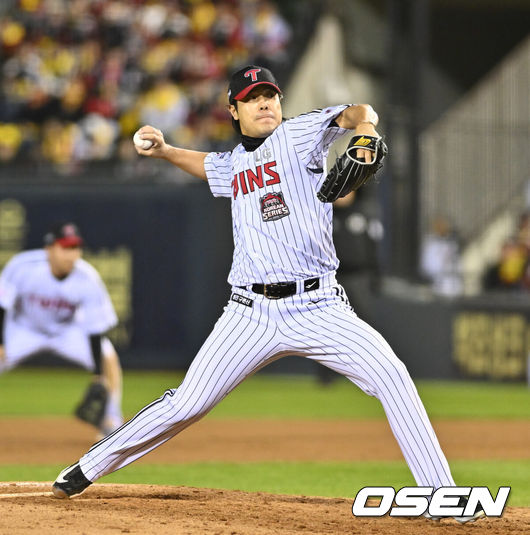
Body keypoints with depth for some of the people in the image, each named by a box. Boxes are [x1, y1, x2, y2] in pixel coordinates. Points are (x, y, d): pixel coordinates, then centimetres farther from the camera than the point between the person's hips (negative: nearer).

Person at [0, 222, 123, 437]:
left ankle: (111, 422, -5)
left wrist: (98, 375, -23)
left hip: (68, 329, 1)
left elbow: (95, 328, -21)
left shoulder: (88, 280, -26)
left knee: (107, 357, -20)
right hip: (24, 329, -1)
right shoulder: (22, 266, -29)